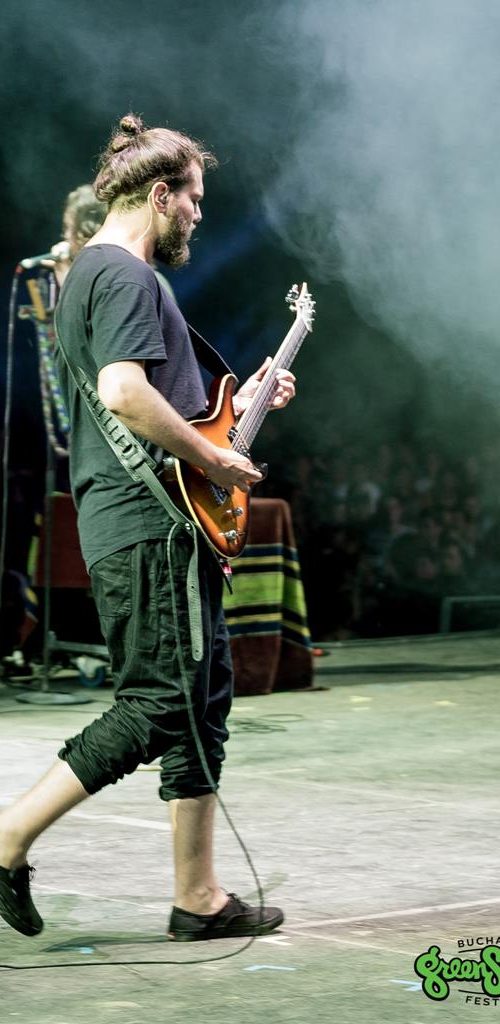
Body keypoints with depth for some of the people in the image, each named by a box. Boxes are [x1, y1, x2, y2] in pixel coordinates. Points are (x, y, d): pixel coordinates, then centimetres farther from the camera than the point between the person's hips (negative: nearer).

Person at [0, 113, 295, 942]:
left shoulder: (89, 273, 23)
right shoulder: (124, 275, -11)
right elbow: (124, 394, -26)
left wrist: (237, 406, 22)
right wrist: (214, 459, -16)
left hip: (150, 524, 11)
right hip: (147, 525, -11)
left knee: (203, 702, 9)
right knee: (157, 708, -10)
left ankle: (200, 897, 12)